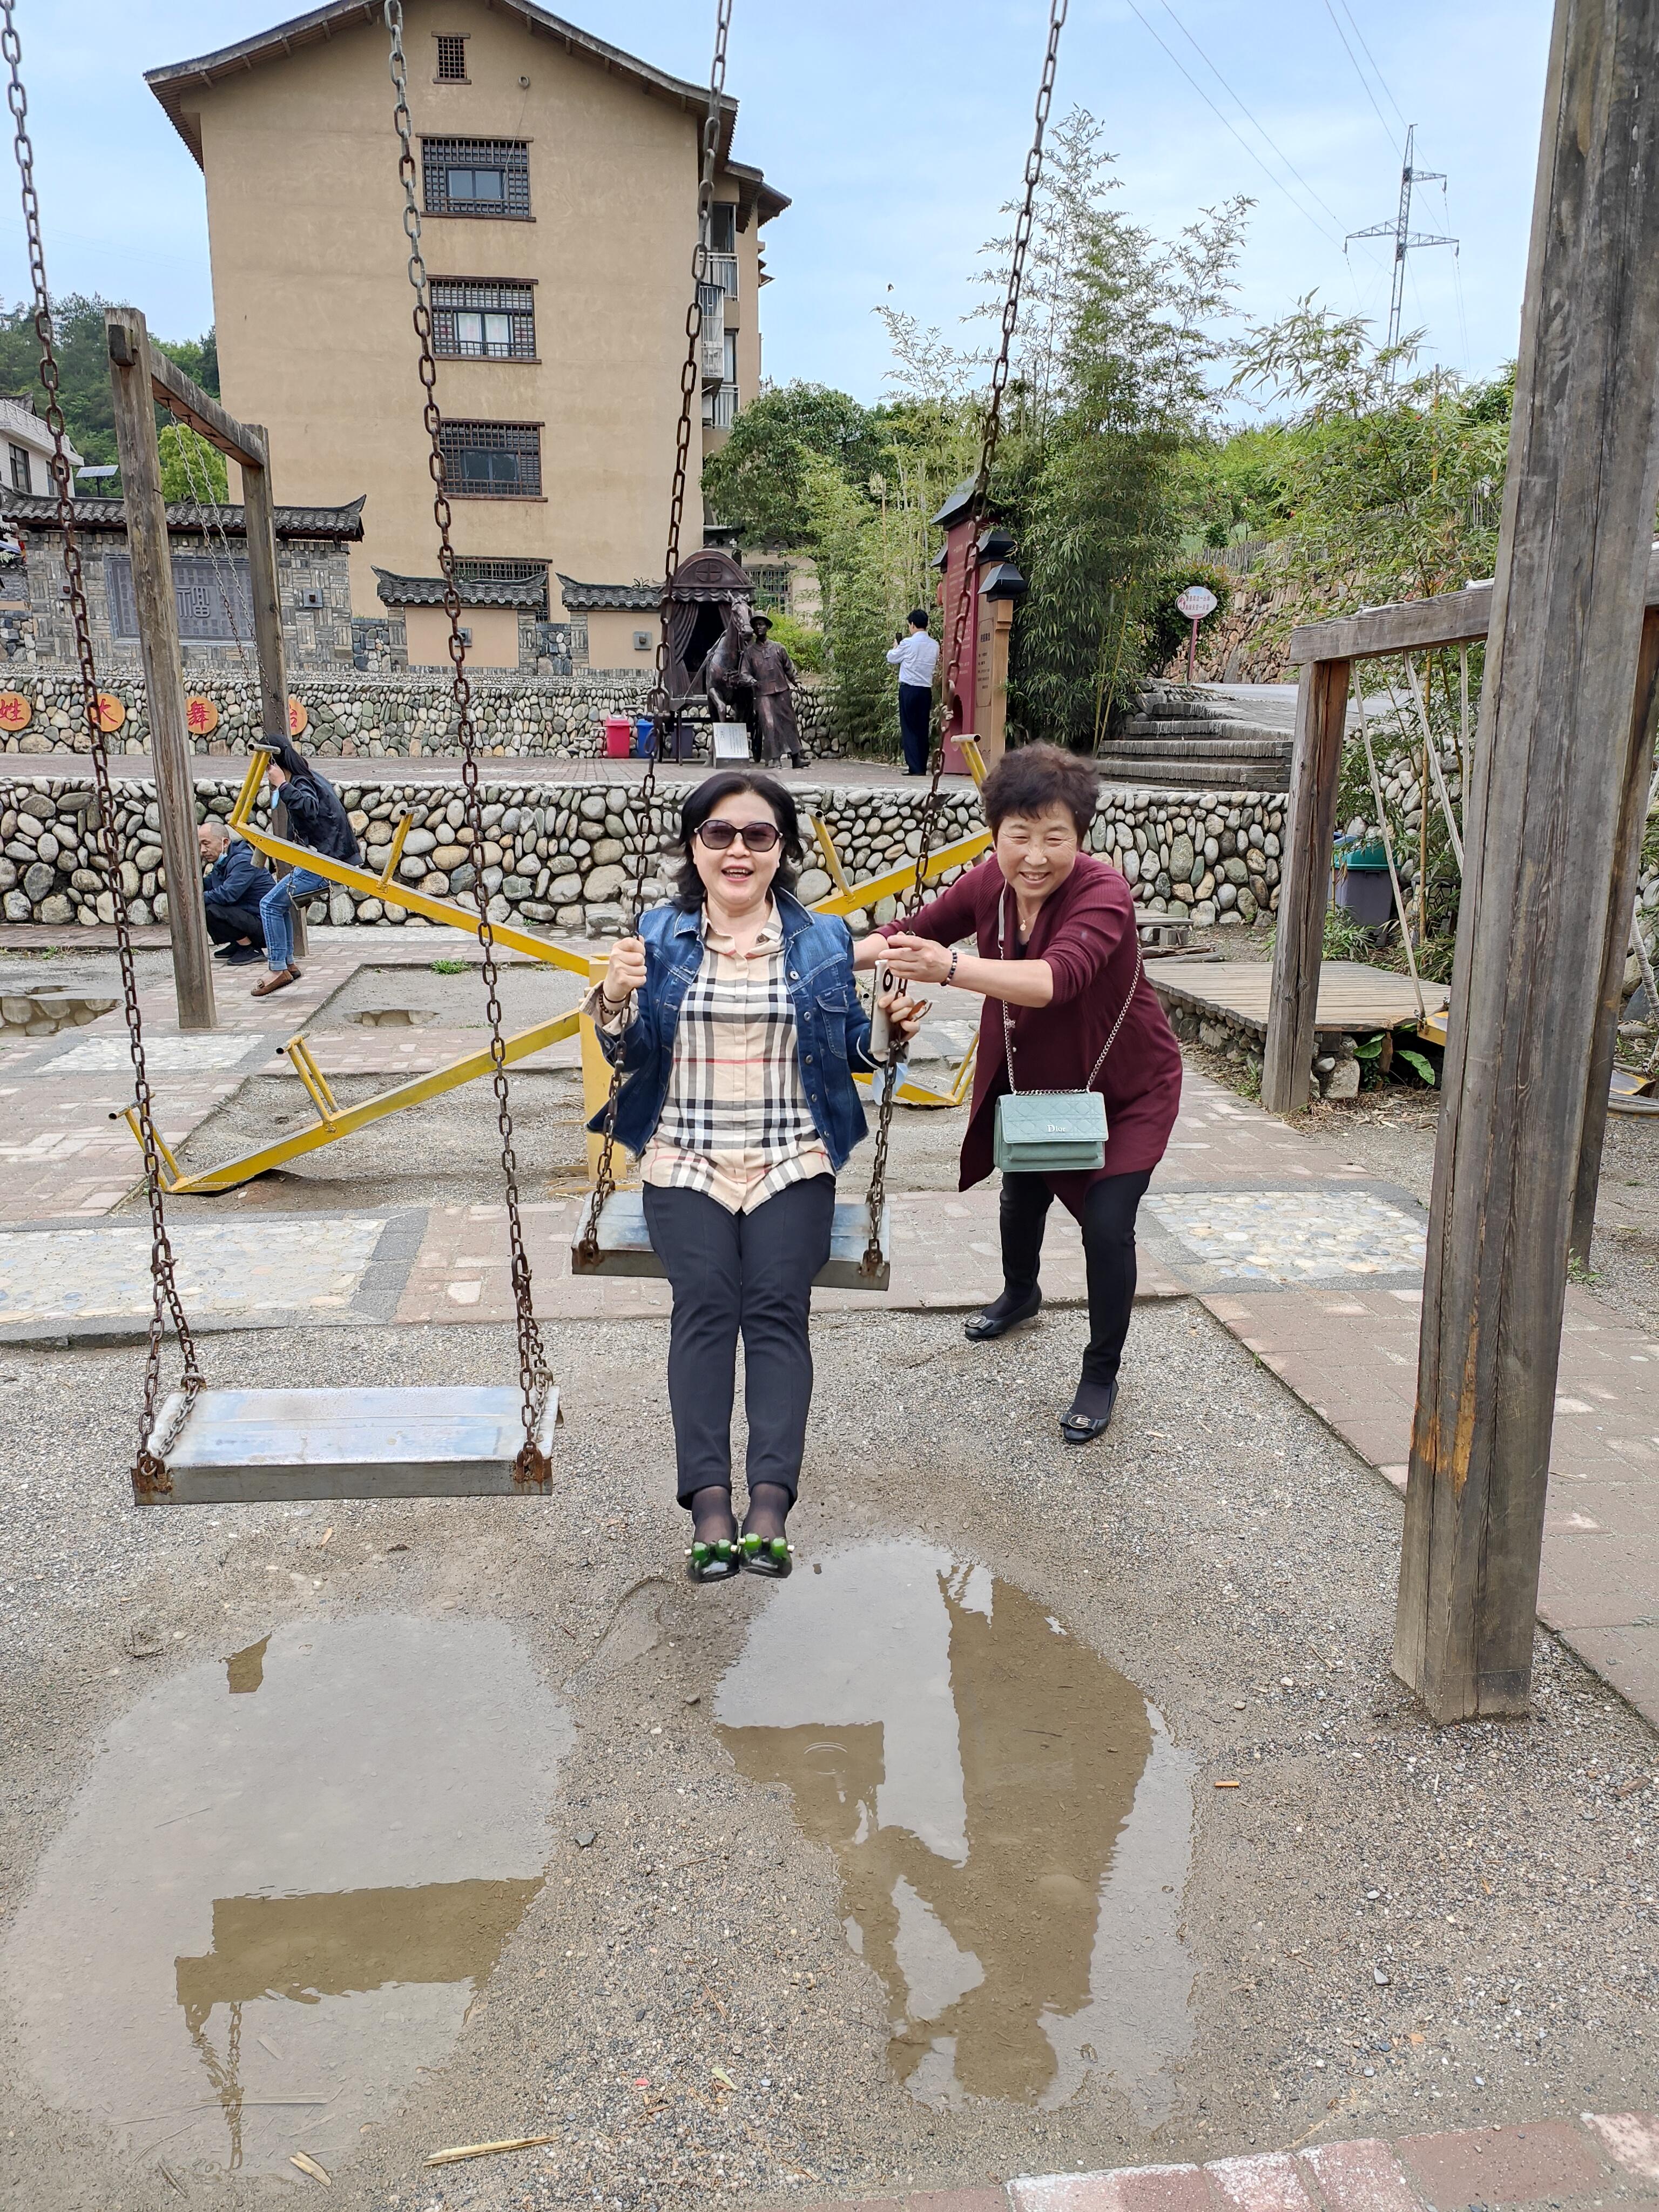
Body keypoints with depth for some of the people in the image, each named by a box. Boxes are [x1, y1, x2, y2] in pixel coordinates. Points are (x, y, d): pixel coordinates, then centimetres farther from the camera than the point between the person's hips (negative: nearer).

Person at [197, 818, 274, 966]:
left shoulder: (244, 860, -19)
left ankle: (251, 950, -11)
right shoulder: (222, 861, 12)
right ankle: (237, 945, 15)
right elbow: (205, 887, 9)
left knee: (212, 911, -25)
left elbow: (228, 894, -29)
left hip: (265, 927, -10)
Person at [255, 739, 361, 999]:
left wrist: (282, 785, -32)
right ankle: (288, 964, 21)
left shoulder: (301, 783, -14)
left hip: (325, 862, -11)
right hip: (333, 855, 11)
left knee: (270, 905, -5)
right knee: (279, 901, 20)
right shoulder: (312, 777, 15)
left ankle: (278, 970, -4)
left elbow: (309, 808, -37)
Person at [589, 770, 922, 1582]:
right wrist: (614, 999, -13)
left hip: (791, 1159, 0)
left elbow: (849, 1052, 15)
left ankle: (770, 1500, -24)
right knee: (706, 1303, -21)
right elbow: (630, 1058, 8)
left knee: (776, 1305, -20)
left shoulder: (824, 941, 9)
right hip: (686, 1157, 0)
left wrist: (889, 1028, -7)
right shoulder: (659, 936, 8)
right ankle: (709, 1502, -24)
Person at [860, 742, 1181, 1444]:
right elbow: (915, 932, -4)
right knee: (1022, 1191, 24)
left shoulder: (1103, 894, -35)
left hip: (1125, 1088, -6)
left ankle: (1101, 1377, 10)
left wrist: (950, 968, -67)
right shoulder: (989, 883, -17)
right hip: (1034, 1076, 6)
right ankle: (1019, 1293, 56)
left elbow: (1056, 978, -53)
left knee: (1106, 1223, -13)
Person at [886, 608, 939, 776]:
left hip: (909, 689, -5)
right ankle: (923, 767, 9)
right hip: (926, 690, 5)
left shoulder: (908, 644, -9)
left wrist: (896, 647, 27)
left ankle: (915, 768, -8)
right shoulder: (935, 645, 6)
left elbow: (892, 658, 5)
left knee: (909, 729, -2)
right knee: (923, 730, 9)